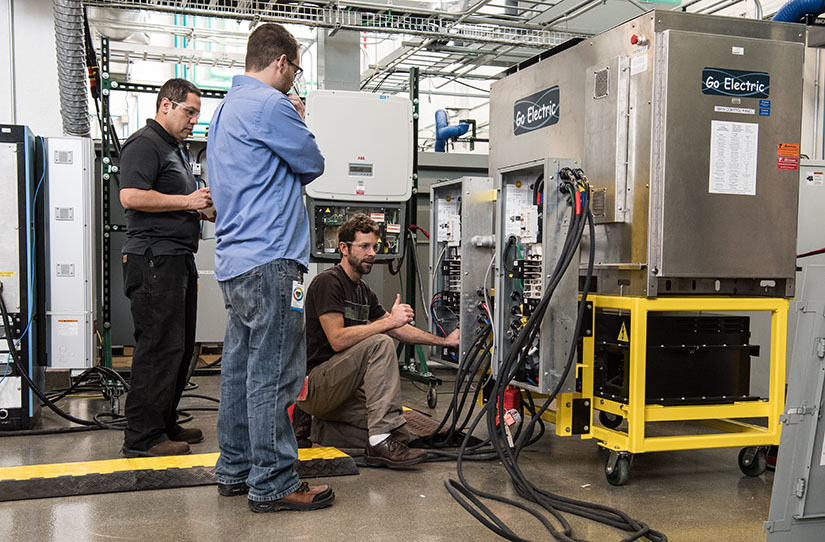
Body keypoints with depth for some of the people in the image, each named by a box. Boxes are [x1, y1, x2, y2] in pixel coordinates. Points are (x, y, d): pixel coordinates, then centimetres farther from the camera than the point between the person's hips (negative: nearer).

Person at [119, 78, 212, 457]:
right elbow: (131, 196, -20)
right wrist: (188, 201, -15)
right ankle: (142, 436, -5)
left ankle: (165, 424, 21)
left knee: (179, 347, 12)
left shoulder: (177, 148, 25)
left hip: (179, 259, 10)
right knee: (159, 347, -10)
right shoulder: (145, 143, -7)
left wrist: (204, 204, 15)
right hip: (154, 258, -10)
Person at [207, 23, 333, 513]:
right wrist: (299, 121, 13)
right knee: (273, 374, -6)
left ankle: (235, 471, 22)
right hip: (270, 259, -10)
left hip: (236, 261, 10)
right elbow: (312, 165, -3)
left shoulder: (227, 108, 22)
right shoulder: (269, 105, -11)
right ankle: (274, 483, 1)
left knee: (242, 369, 13)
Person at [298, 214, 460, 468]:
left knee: (400, 434, -5)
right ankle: (381, 442, -31)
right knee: (380, 344, -28)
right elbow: (337, 339, -24)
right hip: (312, 386, -8)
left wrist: (444, 340, 16)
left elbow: (399, 329, 21)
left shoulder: (364, 292, 13)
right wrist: (388, 322, -24)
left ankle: (324, 430, 12)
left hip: (341, 389, 9)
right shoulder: (328, 282, -13)